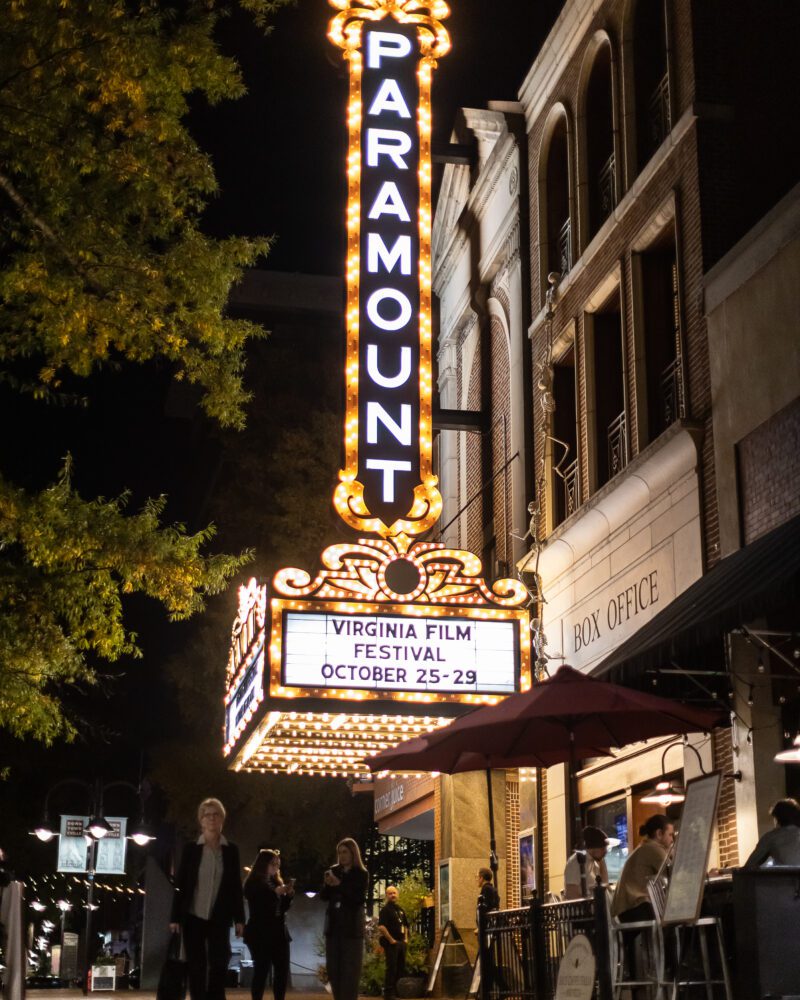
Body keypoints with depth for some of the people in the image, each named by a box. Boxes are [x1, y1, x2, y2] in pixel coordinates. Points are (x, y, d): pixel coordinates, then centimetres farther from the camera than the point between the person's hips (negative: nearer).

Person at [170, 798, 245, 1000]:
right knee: (196, 966, 1)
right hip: (194, 916, -1)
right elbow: (180, 885, -1)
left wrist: (239, 918, 1)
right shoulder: (191, 849, 0)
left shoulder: (231, 850, 4)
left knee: (219, 964, -5)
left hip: (219, 917, 1)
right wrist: (176, 917, -5)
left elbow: (236, 886, 5)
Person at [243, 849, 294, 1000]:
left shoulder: (276, 882, 15)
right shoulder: (253, 883, -4)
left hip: (278, 932, 6)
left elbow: (283, 907, 15)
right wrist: (275, 893, -20)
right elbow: (257, 906, -15)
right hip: (260, 933, -6)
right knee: (261, 970, -7)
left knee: (282, 970, 3)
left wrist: (289, 894, -3)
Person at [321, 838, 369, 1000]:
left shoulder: (361, 874, -3)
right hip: (333, 925, 5)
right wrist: (328, 885, -10)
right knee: (333, 969, 5)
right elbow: (324, 896, 10)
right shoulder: (334, 870, 10)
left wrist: (339, 885, -18)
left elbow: (358, 899, -14)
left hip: (352, 926, -5)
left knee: (350, 970, -6)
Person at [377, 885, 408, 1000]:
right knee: (391, 968, -7)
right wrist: (391, 940, -19)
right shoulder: (385, 909, -9)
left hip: (401, 942, 8)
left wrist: (406, 938, 13)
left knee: (401, 968, 12)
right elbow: (381, 926, -20)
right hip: (391, 943, -8)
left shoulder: (401, 909, 16)